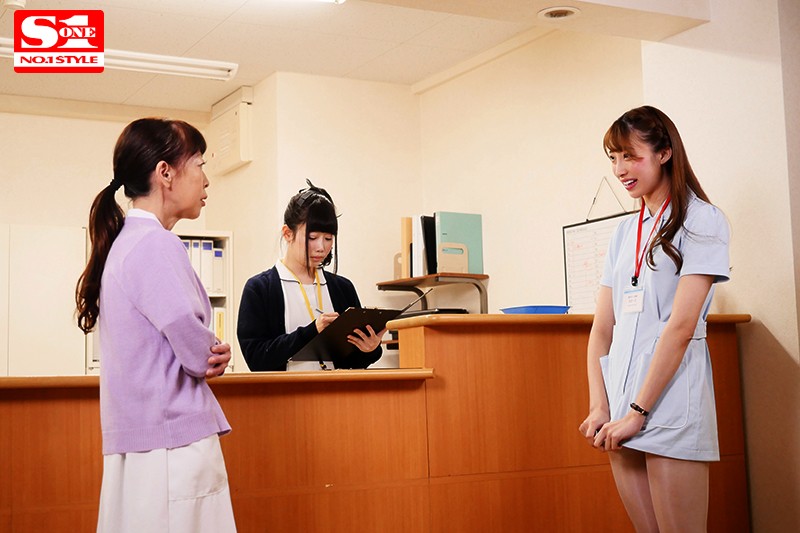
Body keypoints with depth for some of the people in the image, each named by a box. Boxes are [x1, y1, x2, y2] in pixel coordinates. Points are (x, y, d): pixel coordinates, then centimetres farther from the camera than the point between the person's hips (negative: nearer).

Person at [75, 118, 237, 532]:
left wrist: (210, 355, 1)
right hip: (173, 446, -9)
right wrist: (216, 355, 6)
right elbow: (197, 349, -16)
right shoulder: (156, 245, -15)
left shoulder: (123, 242, 14)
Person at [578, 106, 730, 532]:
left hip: (669, 397, -6)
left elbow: (681, 325, -11)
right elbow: (601, 328, 12)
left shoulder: (701, 220, -2)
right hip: (622, 401, 6)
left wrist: (638, 411, -15)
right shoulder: (625, 232, 17)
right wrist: (599, 407, -1)